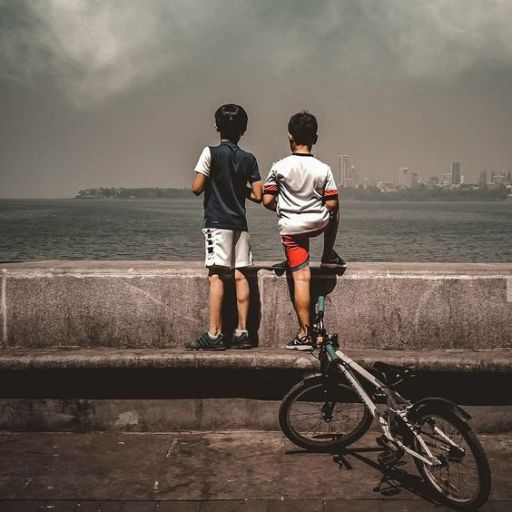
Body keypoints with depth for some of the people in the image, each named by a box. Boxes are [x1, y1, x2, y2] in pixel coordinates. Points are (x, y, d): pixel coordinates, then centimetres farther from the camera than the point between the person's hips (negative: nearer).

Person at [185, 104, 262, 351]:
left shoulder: (211, 153, -5)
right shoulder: (249, 159, 7)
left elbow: (197, 188, -9)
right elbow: (257, 195, 4)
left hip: (217, 222, -4)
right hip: (240, 223, 4)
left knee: (216, 275, -7)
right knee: (240, 275, 5)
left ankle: (214, 335, -10)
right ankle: (242, 332, 7)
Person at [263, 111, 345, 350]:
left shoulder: (279, 167, -10)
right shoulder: (323, 169, -7)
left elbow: (267, 201, -7)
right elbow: (332, 204, -5)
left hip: (291, 227, -1)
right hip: (319, 223, 1)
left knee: (301, 277, -1)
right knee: (333, 212, 35)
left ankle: (304, 335, -3)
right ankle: (328, 257, 39)